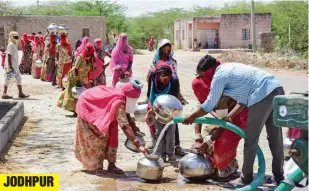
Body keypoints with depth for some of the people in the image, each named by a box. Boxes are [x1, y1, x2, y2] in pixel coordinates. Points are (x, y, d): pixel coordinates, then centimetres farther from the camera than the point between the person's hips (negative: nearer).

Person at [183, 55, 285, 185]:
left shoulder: (219, 75, -1)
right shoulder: (230, 67, 25)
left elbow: (209, 105, 3)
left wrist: (191, 117, 16)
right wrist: (231, 116, 25)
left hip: (263, 96, -9)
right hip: (277, 89, 9)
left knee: (251, 140, 5)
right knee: (275, 138, 15)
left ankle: (246, 177, 15)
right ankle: (278, 176, 23)